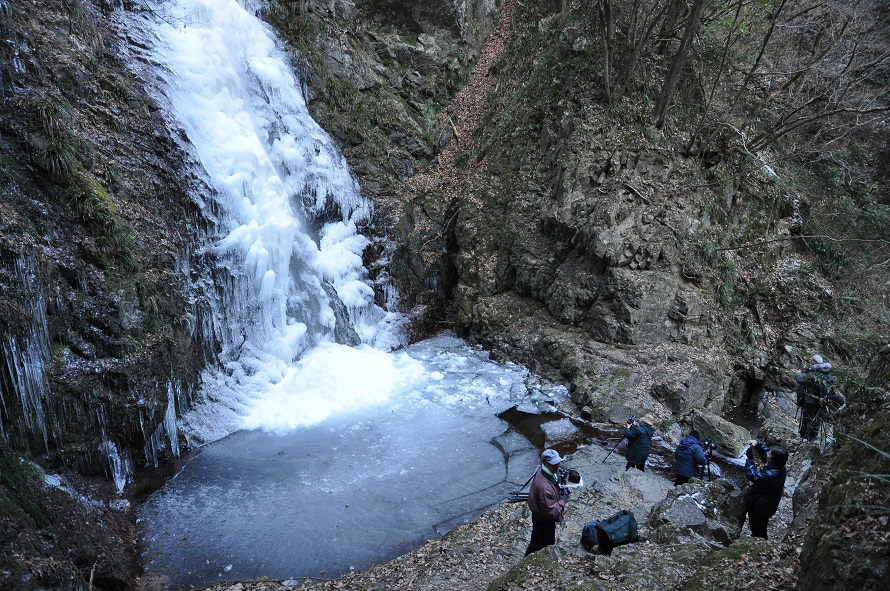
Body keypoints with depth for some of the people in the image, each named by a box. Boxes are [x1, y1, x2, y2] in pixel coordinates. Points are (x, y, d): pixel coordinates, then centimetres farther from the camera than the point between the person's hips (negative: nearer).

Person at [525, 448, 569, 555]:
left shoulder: (542, 471, -10)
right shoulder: (544, 487, -40)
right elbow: (552, 512, -33)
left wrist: (560, 491, -4)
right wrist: (563, 499, -21)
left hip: (537, 516, 9)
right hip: (544, 521, -9)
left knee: (536, 541, 30)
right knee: (547, 547, 16)